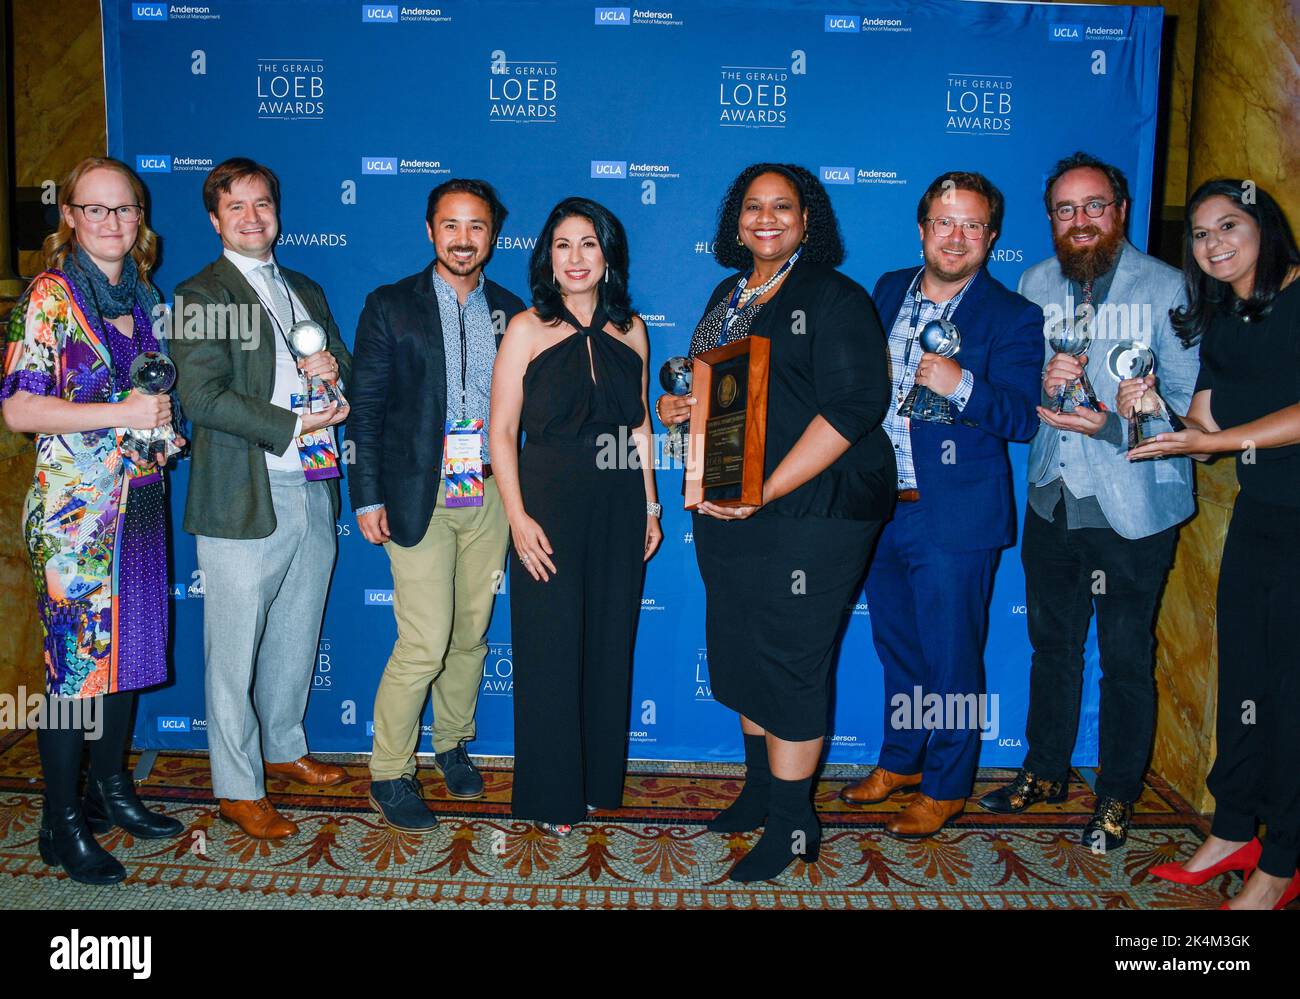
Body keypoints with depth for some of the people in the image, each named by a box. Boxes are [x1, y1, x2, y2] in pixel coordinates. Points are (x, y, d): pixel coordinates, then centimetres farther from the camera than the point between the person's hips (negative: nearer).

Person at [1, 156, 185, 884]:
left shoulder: (145, 297, 11)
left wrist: (164, 428, 5)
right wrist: (122, 414, -18)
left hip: (140, 502, 6)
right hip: (75, 508, -6)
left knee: (129, 649, 13)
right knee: (76, 660, -1)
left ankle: (112, 790, 29)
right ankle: (63, 824, 13)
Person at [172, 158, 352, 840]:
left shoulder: (307, 292, 18)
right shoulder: (200, 295, -3)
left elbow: (348, 370, 22)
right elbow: (202, 395, -14)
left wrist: (334, 367, -2)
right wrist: (293, 426, -17)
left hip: (313, 495, 6)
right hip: (244, 500, -6)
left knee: (295, 640, 17)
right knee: (235, 653, 1)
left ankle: (283, 749, 36)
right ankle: (237, 789, 15)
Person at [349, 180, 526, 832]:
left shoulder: (511, 312, 8)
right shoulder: (391, 307, 0)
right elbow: (366, 407, -2)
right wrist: (368, 497, -7)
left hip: (490, 496, 4)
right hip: (420, 497, -3)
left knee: (470, 634, 13)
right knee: (423, 645, -6)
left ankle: (452, 744, 34)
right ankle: (388, 774, 12)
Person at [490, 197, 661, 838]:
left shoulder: (630, 331, 7)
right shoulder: (526, 329, -4)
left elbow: (639, 426, 13)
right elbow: (502, 431, -6)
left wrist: (650, 506, 11)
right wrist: (518, 517, -13)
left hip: (619, 509, 4)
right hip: (549, 508, -3)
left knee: (611, 647, 12)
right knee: (550, 649, 4)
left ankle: (600, 780, 29)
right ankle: (550, 794, 20)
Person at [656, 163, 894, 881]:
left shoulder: (835, 298, -7)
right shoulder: (728, 295, 16)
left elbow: (852, 405, -17)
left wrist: (768, 490, -22)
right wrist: (677, 406, 2)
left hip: (809, 511, -7)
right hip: (728, 508, 7)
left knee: (789, 660, -2)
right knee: (740, 652, 14)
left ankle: (793, 825, 13)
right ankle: (760, 789, 32)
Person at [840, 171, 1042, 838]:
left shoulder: (1012, 318, -7)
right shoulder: (888, 291, 9)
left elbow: (1022, 418, -16)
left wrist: (961, 385, -31)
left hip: (954, 516, -5)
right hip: (878, 508, 5)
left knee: (951, 660, 6)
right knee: (897, 649, 19)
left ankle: (945, 787, 24)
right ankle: (899, 762, 38)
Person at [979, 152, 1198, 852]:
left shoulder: (1165, 287, -7)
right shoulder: (1034, 285, 6)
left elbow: (1191, 401, -10)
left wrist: (1113, 425, -24)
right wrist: (1040, 381, -12)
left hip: (1134, 506, -4)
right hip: (1052, 499, 4)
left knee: (1127, 659, 6)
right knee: (1052, 643, 18)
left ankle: (1118, 795, 26)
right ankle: (1045, 771, 36)